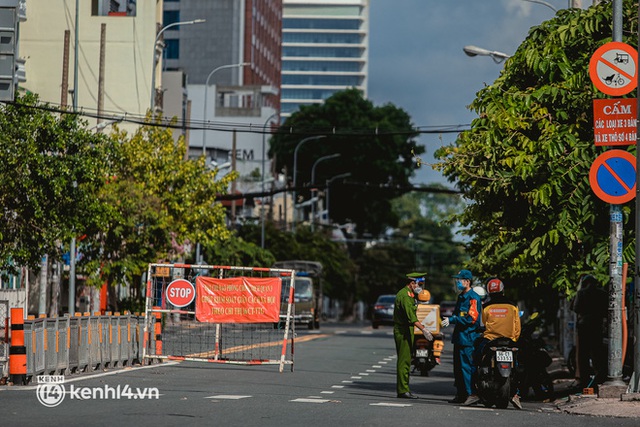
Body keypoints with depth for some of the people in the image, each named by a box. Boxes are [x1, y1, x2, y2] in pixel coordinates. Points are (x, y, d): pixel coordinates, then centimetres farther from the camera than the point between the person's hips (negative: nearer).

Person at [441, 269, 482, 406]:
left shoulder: (473, 298, -12)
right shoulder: (461, 297, 19)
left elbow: (471, 318, -20)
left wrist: (452, 320, -21)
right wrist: (450, 319, 9)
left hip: (468, 337, -10)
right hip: (459, 337, 10)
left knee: (467, 366, -13)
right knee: (458, 367, 12)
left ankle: (473, 394, -13)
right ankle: (461, 394, 17)